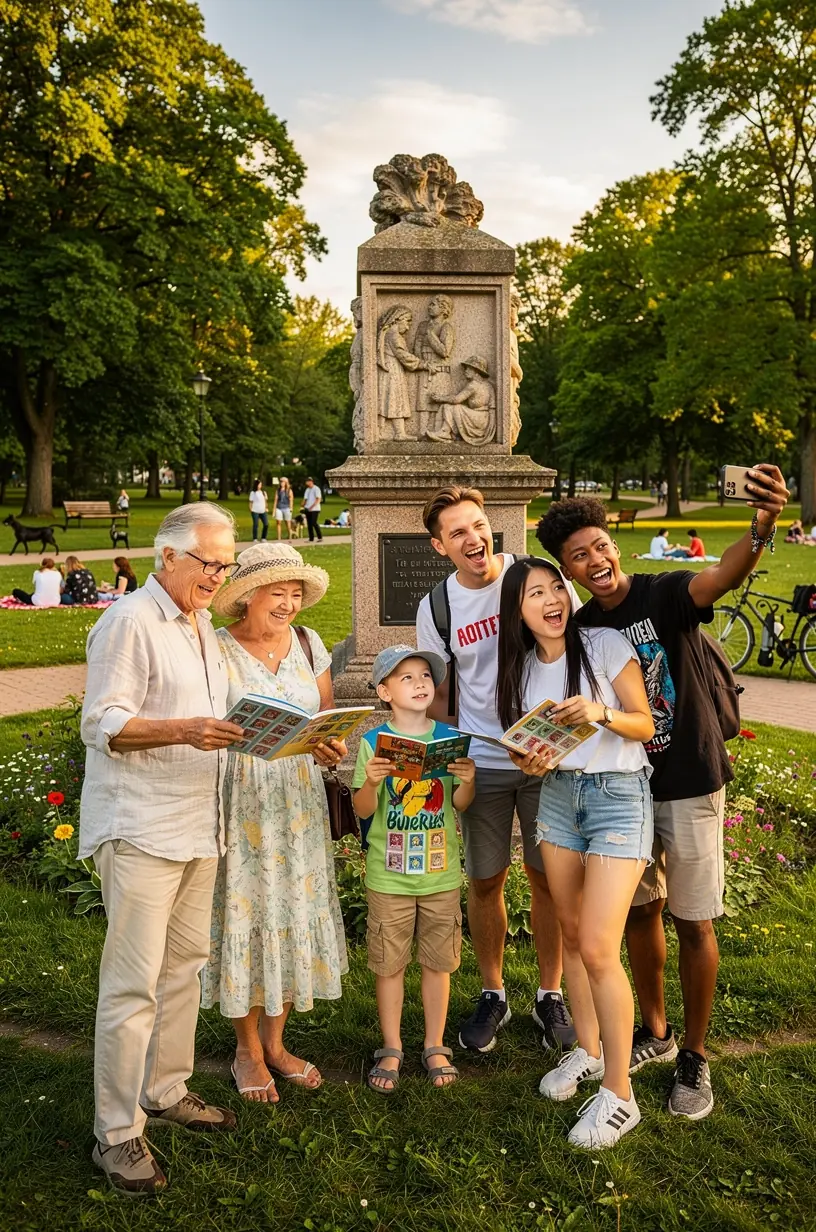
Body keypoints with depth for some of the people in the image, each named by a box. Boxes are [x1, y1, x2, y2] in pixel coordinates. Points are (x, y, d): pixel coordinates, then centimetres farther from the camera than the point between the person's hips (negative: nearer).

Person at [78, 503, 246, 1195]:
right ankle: (117, 1134, 10)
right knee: (133, 982, -3)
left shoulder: (203, 625, 15)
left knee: (185, 964, 16)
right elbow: (103, 725, -17)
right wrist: (185, 731, -29)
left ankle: (166, 1091, 32)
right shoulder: (130, 623, -12)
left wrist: (232, 730, 5)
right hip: (139, 830, -8)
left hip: (197, 826, 9)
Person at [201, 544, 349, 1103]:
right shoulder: (217, 649, -8)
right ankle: (248, 1051, 24)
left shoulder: (308, 644, 6)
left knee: (295, 915, 10)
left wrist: (333, 749, -9)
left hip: (299, 801, 4)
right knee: (245, 915, 4)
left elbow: (330, 716, 10)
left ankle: (275, 1042, 29)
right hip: (239, 802, -4)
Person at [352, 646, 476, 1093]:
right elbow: (363, 811, -6)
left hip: (441, 873, 2)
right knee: (389, 964, 9)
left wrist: (468, 781, -20)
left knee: (438, 961, 12)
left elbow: (460, 803, 2)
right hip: (389, 876, -2)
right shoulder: (374, 742, -6)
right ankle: (391, 1049, 27)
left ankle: (434, 1047, 29)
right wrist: (370, 782, -27)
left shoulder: (449, 737, 0)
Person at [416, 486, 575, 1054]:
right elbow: (438, 692, 9)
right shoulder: (436, 608, -2)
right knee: (485, 881, 10)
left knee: (548, 878, 8)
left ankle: (550, 994, 29)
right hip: (480, 762, 1)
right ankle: (493, 994, 31)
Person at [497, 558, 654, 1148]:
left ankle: (619, 1095, 6)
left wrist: (602, 712, -27)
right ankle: (588, 1050, 34)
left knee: (597, 947, -9)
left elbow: (646, 726, -8)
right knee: (572, 935, 13)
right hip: (557, 792, 6)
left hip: (618, 794, -6)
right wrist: (529, 762, -9)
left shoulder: (606, 644, -10)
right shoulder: (524, 666, 5)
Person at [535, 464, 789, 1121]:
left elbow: (723, 576, -37)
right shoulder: (582, 629, 0)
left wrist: (761, 529, -58)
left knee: (693, 923, 5)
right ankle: (655, 1033, 37)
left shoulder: (666, 594, -15)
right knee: (639, 911, 16)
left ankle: (695, 1058, 24)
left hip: (689, 783, -5)